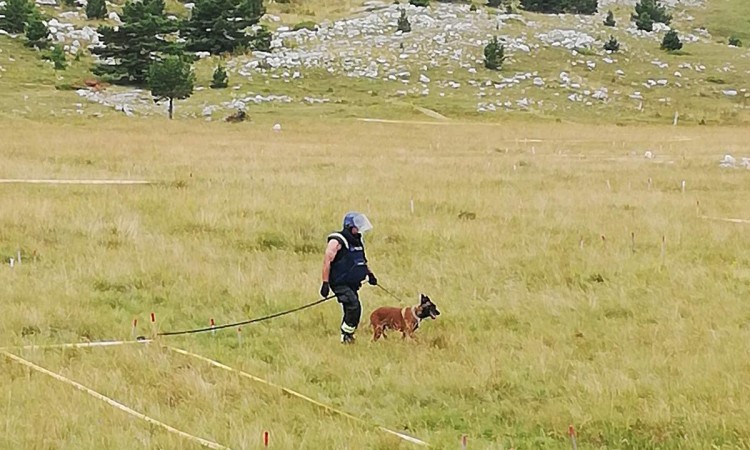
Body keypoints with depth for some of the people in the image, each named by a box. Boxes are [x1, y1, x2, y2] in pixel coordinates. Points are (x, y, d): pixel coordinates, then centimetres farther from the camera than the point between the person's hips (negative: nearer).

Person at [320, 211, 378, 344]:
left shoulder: (358, 241, 14)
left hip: (352, 284, 9)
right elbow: (327, 261, -16)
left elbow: (362, 260, 29)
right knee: (353, 306, -21)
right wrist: (325, 283, -20)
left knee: (351, 311, 8)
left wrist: (369, 274, 16)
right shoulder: (337, 242, -13)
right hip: (340, 283, -9)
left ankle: (347, 337, 18)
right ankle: (346, 336, -11)